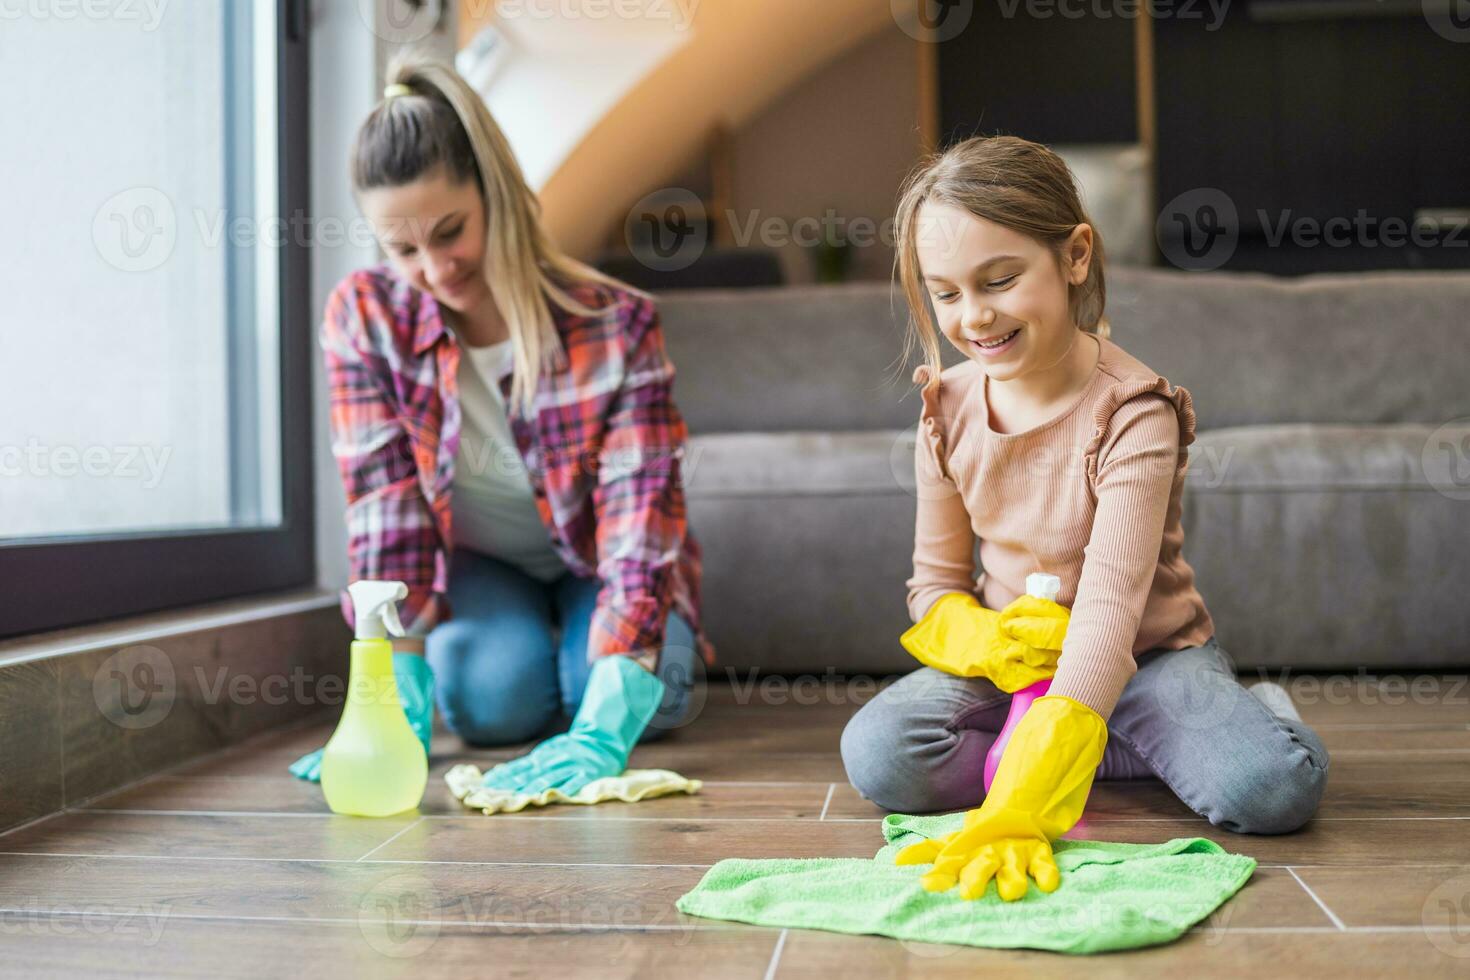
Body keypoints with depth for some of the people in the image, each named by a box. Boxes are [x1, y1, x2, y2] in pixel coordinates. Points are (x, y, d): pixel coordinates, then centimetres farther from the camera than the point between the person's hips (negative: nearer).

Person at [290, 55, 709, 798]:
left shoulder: (617, 327, -30)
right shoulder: (363, 318, -23)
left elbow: (640, 516, -38)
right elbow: (385, 507, -25)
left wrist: (604, 729, -50)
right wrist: (403, 705, -34)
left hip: (594, 562, -1)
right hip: (478, 562, 1)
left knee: (642, 700, -28)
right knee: (489, 697, -28)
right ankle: (521, 639, 10)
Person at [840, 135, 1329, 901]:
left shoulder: (1133, 414, -23)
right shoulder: (947, 411, -6)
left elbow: (1109, 612, -35)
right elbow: (936, 584, 4)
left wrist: (1020, 807, -47)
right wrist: (987, 638, -24)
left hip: (1151, 657, -4)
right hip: (1012, 659, 5)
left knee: (1276, 786, -34)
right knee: (877, 755, -26)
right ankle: (1138, 753, -9)